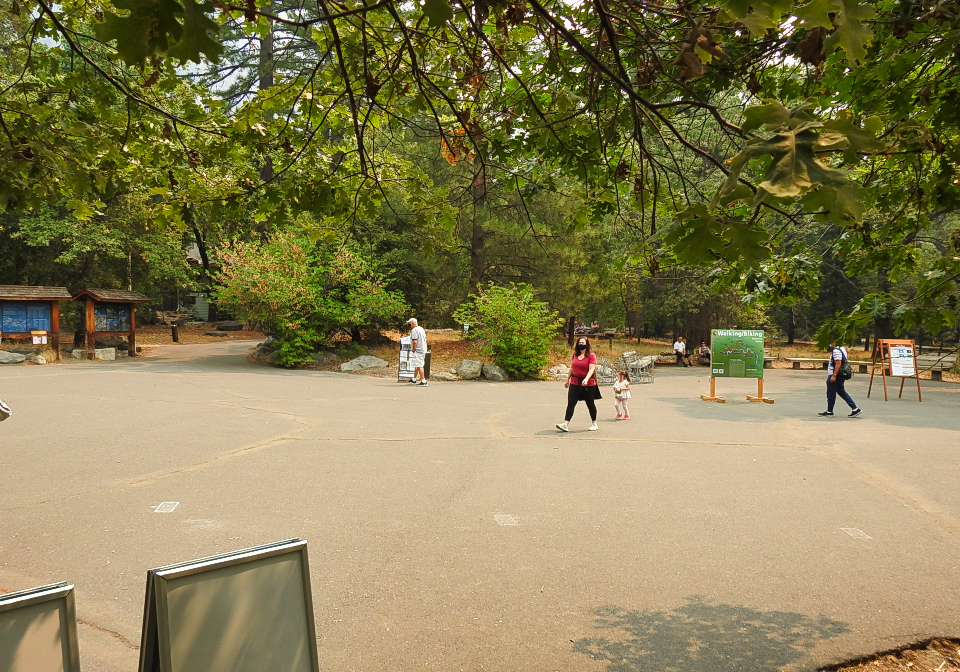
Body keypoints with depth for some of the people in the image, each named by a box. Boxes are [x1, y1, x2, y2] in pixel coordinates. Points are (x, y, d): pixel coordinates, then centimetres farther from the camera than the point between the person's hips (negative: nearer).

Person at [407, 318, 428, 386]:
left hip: (418, 351, -10)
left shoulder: (414, 330, -16)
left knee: (419, 366, -7)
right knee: (417, 365, 20)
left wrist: (413, 350, -12)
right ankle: (414, 380, 30)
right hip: (423, 350, 10)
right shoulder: (421, 329, 14)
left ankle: (423, 381, -9)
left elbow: (415, 341, -25)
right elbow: (425, 339, 20)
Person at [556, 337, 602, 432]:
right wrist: (567, 379, 22)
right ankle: (565, 424, -12)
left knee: (590, 404, 9)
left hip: (588, 384, -4)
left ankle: (594, 423, 27)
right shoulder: (575, 355, 9)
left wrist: (586, 379, -32)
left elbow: (592, 369, -17)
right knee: (571, 403, -6)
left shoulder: (591, 356, -6)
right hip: (574, 383, 4)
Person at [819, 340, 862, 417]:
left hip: (834, 376, -10)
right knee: (842, 392, 15)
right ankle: (855, 409, 12)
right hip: (840, 376, 10)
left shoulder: (836, 350, -19)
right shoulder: (842, 349, 14)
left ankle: (829, 412, 11)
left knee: (831, 394, 1)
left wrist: (834, 375, -25)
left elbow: (838, 363, -26)